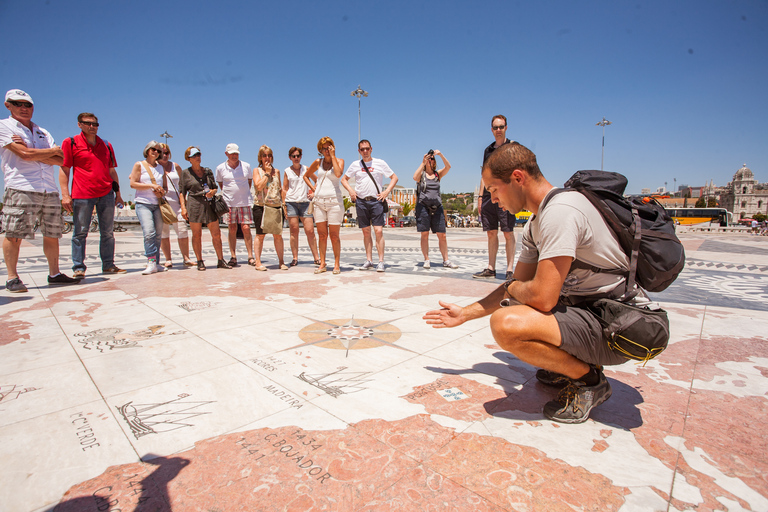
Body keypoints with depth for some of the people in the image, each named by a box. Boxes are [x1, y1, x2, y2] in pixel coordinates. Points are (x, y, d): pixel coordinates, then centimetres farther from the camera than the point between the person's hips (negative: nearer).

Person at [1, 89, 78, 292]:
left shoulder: (43, 133, 21)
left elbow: (59, 160, 9)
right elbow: (25, 154, -8)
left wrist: (33, 153, -6)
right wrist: (53, 150, 6)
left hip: (50, 190, 5)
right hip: (21, 189, -5)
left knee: (52, 235, 6)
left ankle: (54, 273, 14)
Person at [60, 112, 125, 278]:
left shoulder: (106, 145, 16)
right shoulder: (70, 143, 5)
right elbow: (64, 169, 1)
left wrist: (117, 193, 15)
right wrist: (65, 194, -7)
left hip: (106, 194, 3)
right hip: (82, 195, -3)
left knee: (108, 232, 5)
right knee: (80, 232, -1)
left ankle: (108, 265, 12)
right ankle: (79, 267, 6)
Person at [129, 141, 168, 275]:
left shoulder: (160, 167, 18)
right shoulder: (139, 165, 6)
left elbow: (165, 186, 19)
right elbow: (133, 184, -3)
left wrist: (162, 192, -3)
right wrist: (151, 185, -12)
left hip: (157, 205, 4)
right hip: (143, 204, -4)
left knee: (158, 235, 2)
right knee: (149, 233, -18)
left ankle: (156, 263, 7)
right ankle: (151, 263, -17)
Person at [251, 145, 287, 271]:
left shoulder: (276, 171, 14)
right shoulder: (257, 171, 4)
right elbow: (259, 186, -11)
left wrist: (284, 202, 9)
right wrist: (267, 173, -8)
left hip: (277, 206, 3)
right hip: (261, 206, -3)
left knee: (278, 235, 4)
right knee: (260, 235, 1)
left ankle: (281, 261, 11)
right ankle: (258, 262, 7)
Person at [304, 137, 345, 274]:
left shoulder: (339, 160, 5)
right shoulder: (318, 162, 12)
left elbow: (338, 174, -17)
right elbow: (306, 176, 26)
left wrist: (333, 156, -9)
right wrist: (313, 188, 12)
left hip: (334, 201, -3)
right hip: (319, 201, 3)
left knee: (334, 235, -2)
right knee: (322, 235, 5)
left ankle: (337, 264, 7)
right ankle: (322, 264, 12)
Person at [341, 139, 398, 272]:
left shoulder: (380, 163, 6)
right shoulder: (355, 164, 10)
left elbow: (394, 178, 9)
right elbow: (344, 179, 20)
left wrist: (386, 191, -4)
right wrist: (350, 190, 2)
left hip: (376, 201, -2)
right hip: (361, 201, 2)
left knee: (378, 231, -10)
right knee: (366, 232, 6)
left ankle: (381, 262, -6)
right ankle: (368, 261, 13)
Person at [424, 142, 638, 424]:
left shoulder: (560, 211, -23)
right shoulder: (534, 223, 7)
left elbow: (542, 297, -28)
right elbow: (518, 284, 12)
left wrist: (511, 288, -5)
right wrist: (464, 313, 11)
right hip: (588, 306, 10)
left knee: (505, 323, -29)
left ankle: (588, 379, -3)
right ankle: (571, 363, 17)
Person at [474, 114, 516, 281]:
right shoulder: (488, 150, 19)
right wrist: (481, 197, 11)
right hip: (489, 195, 5)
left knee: (508, 233, -5)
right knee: (491, 233, 6)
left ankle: (510, 270, -1)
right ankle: (491, 269, 11)